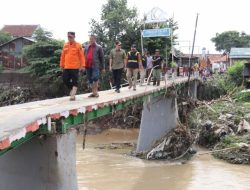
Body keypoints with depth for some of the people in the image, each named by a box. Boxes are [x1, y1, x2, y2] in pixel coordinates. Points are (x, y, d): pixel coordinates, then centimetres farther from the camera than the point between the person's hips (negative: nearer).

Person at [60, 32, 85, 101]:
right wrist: (61, 64, 13)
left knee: (74, 81, -2)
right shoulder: (65, 45, 10)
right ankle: (72, 90, 28)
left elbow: (82, 56, -4)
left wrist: (82, 65, -10)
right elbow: (63, 56, 14)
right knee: (65, 79, 4)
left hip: (75, 67, -4)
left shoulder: (78, 45, -3)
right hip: (66, 67, 5)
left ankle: (73, 95, 1)